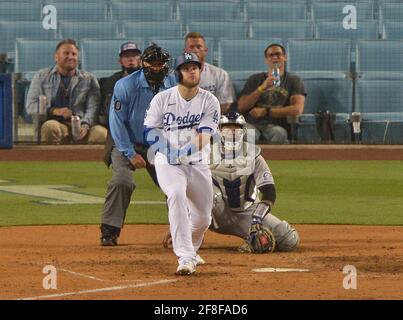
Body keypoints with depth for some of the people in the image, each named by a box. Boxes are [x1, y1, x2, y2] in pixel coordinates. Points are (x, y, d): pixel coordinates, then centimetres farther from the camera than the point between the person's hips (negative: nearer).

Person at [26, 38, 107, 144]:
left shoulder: (89, 79, 18)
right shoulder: (41, 77, 17)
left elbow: (92, 108, 6)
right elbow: (31, 106, 10)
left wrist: (85, 126, -15)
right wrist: (54, 111, -8)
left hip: (81, 126, 0)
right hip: (56, 122, 0)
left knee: (102, 133, -33)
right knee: (50, 127, -38)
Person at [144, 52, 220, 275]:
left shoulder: (210, 102, -5)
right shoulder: (162, 99, -4)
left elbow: (205, 136, -16)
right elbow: (150, 131, -4)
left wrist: (188, 150, -35)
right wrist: (169, 150, -21)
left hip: (198, 164, 3)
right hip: (167, 163, -3)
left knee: (203, 218, 8)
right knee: (177, 196, -31)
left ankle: (190, 250, 42)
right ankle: (186, 258, -38)